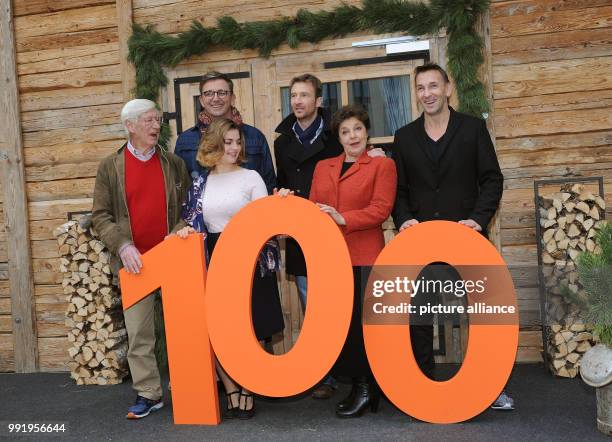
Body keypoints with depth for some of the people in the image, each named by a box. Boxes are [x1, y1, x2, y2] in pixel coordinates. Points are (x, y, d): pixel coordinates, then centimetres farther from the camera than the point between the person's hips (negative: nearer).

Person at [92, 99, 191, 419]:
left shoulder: (175, 164, 7)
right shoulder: (109, 166, 3)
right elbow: (100, 216, 1)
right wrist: (122, 245, -13)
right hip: (134, 261, -1)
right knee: (138, 333, 3)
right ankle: (148, 394, 16)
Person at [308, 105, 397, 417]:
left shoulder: (382, 165, 5)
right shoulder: (323, 167, 21)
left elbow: (381, 209, -6)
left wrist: (343, 218, -16)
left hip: (363, 256, -4)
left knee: (361, 320, -4)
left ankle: (366, 389, 10)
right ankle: (355, 384, 16)